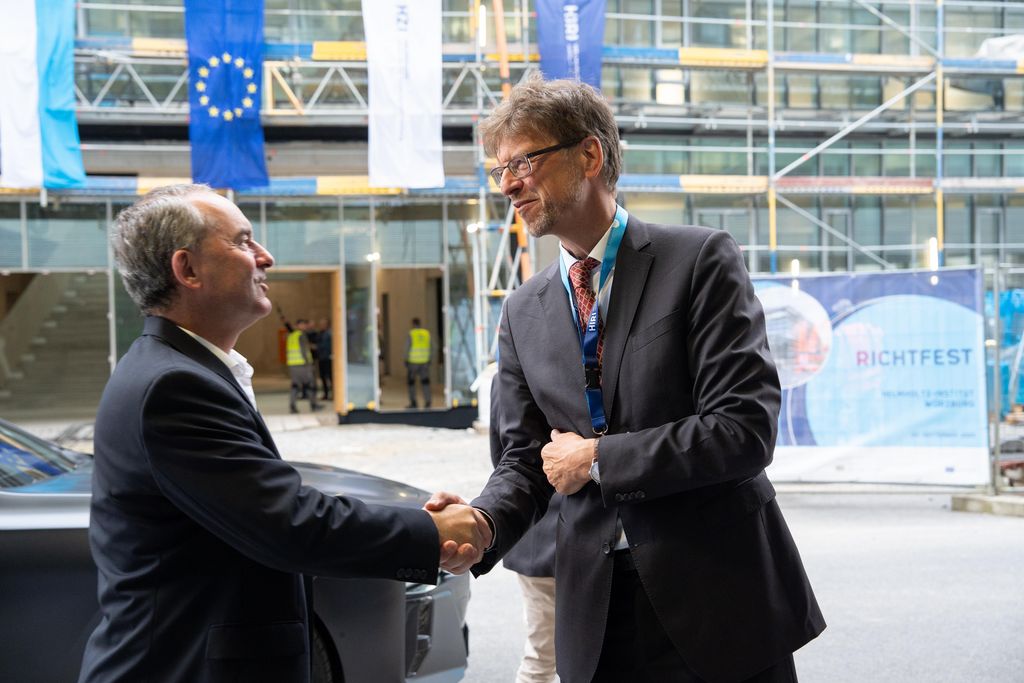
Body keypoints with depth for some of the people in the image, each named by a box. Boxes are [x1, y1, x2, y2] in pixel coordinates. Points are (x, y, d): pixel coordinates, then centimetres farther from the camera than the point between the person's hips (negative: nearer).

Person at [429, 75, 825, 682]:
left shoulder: (700, 260, -8)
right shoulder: (524, 313, 9)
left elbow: (745, 428, -16)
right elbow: (524, 459, 9)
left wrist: (597, 459, -12)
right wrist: (483, 522, -13)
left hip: (719, 599, -4)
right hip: (597, 608, 4)